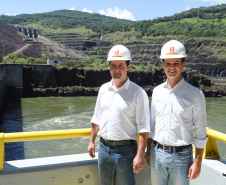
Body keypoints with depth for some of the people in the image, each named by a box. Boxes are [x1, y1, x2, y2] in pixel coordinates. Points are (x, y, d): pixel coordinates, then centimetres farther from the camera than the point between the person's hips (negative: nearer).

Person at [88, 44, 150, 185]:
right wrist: (92, 141, 15)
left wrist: (140, 155, -18)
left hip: (125, 150, -5)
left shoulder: (138, 93, -12)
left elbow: (143, 127, -14)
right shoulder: (103, 89, 6)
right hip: (104, 147, 6)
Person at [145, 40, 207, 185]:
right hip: (157, 153, 4)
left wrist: (198, 162, -7)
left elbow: (200, 133, -5)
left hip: (181, 156, -3)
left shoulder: (195, 94, -8)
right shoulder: (157, 91, 4)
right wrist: (148, 151, 11)